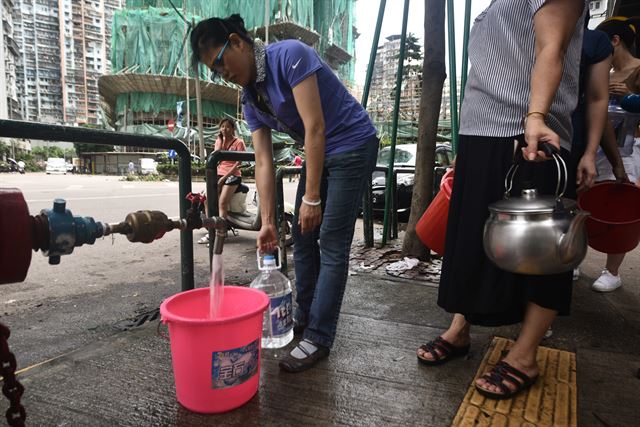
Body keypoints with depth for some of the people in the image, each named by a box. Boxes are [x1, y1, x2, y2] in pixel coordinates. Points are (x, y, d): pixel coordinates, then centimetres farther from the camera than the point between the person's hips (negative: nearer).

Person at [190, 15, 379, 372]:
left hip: (353, 145, -8)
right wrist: (268, 221, -5)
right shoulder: (251, 101, 3)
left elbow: (315, 127, -24)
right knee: (303, 237, 9)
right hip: (318, 153, 8)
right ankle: (304, 316, 25)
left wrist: (312, 197, -22)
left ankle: (319, 339, 0)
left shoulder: (290, 55, -20)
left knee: (332, 243, -9)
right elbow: (264, 162, 0)